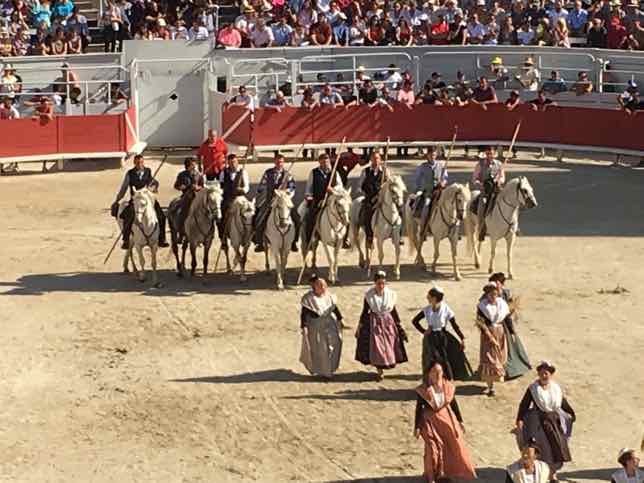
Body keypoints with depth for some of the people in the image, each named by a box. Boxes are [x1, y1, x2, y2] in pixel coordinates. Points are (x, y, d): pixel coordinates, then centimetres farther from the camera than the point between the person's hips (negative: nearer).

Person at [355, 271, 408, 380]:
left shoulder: (390, 294, -5)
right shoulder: (369, 295, -10)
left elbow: (394, 311, 4)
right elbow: (365, 311, -1)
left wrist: (399, 326, 6)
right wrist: (359, 327, 1)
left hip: (388, 323, 2)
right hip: (374, 323, -2)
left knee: (388, 346, 6)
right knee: (376, 348, 0)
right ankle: (380, 371, 17)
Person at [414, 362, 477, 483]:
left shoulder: (448, 387, -5)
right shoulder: (423, 390, -15)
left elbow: (454, 404, 5)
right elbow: (419, 408, -9)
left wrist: (459, 421, 9)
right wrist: (417, 427, -9)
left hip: (447, 419, 4)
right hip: (430, 421, -4)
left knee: (454, 446, 8)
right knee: (433, 449, -7)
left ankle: (444, 473, 30)